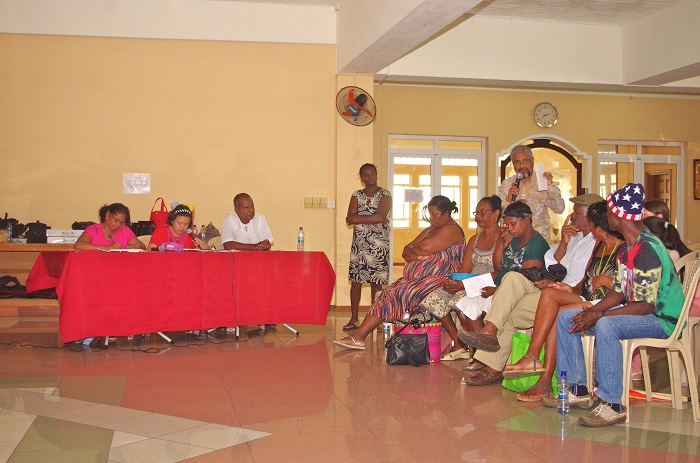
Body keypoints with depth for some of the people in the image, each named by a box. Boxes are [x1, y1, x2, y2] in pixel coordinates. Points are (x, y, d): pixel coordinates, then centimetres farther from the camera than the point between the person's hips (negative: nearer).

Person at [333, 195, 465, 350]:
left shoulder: (452, 230, -5)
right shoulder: (429, 231, 23)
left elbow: (426, 247, -19)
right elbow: (405, 252, 15)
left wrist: (413, 248, 3)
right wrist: (418, 255, -8)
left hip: (439, 279, -8)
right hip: (414, 278, 8)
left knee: (405, 292, -32)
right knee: (387, 294, -9)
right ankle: (358, 337, -14)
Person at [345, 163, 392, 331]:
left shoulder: (384, 194, 1)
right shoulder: (357, 195, 11)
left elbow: (380, 216, -15)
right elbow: (350, 218, -3)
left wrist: (358, 218, -7)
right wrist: (374, 219, -9)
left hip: (378, 243, -3)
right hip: (358, 242, 3)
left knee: (376, 282, -2)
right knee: (356, 281, 2)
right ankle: (354, 318, 9)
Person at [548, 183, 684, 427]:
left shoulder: (647, 249, -23)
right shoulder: (627, 248, 9)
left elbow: (646, 306, -26)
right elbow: (619, 292, 10)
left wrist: (599, 315, -23)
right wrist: (591, 311, -7)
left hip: (662, 318, -10)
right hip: (636, 311, 10)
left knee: (606, 326, -38)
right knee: (566, 317, 5)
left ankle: (612, 404, -29)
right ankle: (578, 390, 8)